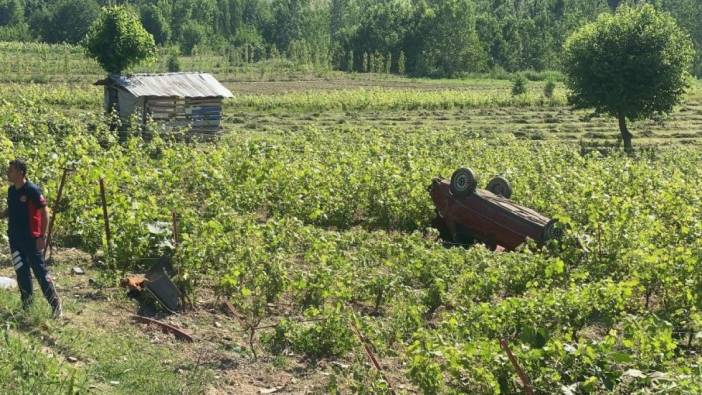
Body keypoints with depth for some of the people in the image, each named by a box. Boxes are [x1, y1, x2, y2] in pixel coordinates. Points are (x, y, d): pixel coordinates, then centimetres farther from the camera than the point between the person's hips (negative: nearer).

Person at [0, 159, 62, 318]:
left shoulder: (32, 190, -15)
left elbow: (45, 213, -14)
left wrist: (43, 237, -17)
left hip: (31, 239, -7)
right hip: (15, 239, 7)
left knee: (40, 272, -5)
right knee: (21, 272, 12)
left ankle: (56, 306, 0)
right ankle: (26, 305, 21)